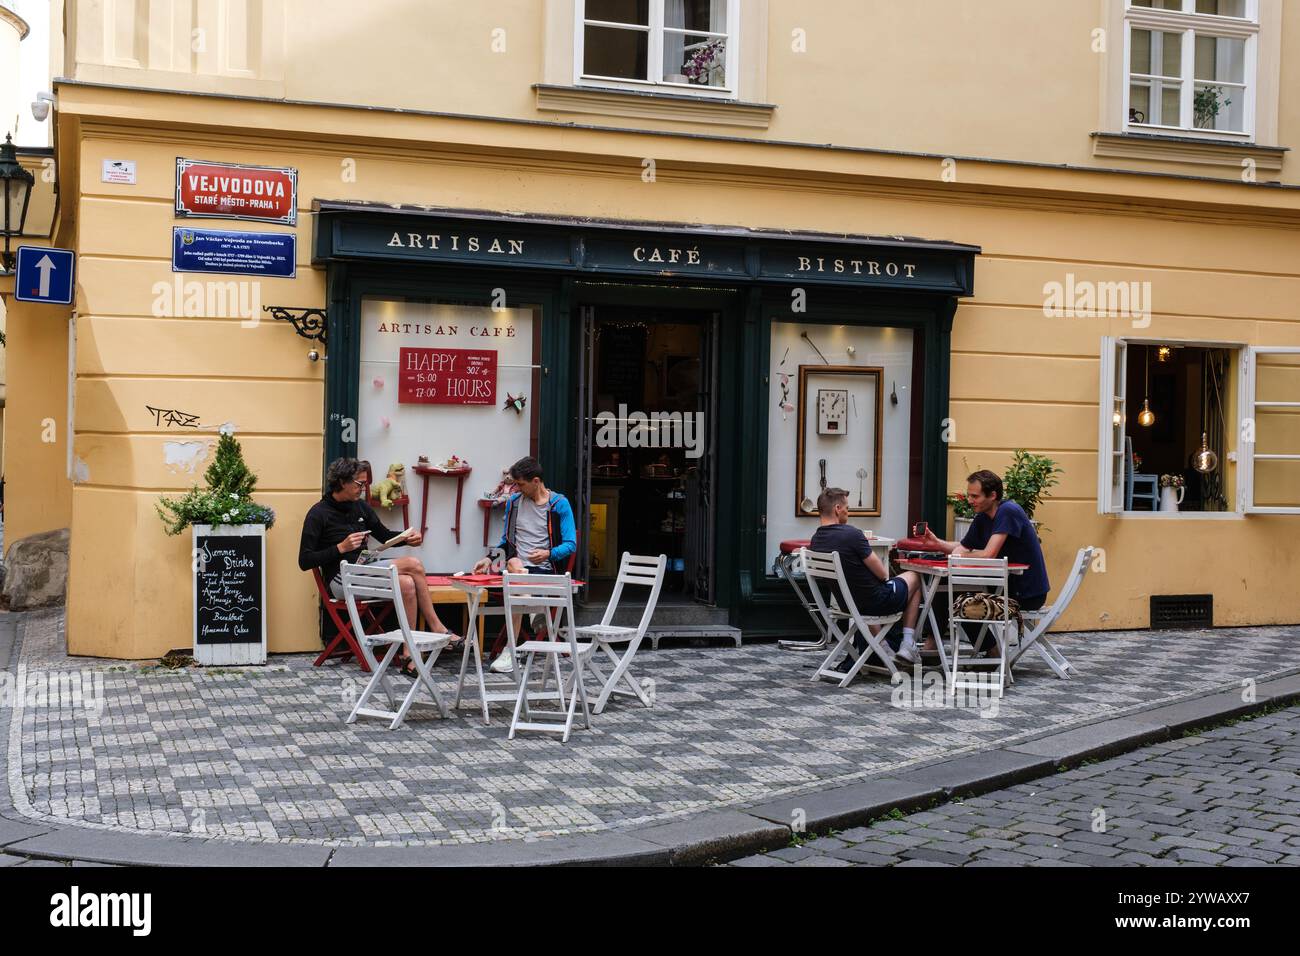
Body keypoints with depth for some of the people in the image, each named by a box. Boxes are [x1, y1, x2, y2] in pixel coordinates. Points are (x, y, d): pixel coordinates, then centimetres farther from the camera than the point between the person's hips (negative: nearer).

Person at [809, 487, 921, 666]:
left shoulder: (815, 541, -5)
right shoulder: (852, 534, -27)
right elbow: (882, 574, -18)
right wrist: (885, 570, 5)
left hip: (845, 603, 6)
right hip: (877, 602, -6)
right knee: (914, 577, 23)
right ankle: (907, 645, 20)